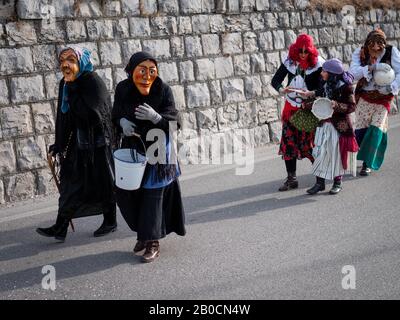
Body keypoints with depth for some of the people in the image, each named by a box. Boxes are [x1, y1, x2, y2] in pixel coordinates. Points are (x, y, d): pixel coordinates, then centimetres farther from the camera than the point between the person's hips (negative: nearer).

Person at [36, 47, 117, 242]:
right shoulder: (65, 84, 4)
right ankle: (60, 228, 16)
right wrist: (59, 145, 11)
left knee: (102, 184, 8)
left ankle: (110, 222, 28)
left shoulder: (93, 82, -18)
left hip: (97, 144, -7)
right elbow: (63, 117, 10)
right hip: (77, 144, 7)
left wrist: (73, 94, -23)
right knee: (70, 184, 9)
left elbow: (94, 115, -28)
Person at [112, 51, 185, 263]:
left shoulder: (163, 90, -15)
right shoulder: (122, 89, -6)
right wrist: (122, 121, -16)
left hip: (158, 148, -3)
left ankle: (152, 242, 15)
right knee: (126, 193, 7)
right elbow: (115, 115, 7)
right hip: (132, 148, 4)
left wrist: (155, 117, -33)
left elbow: (173, 121, -14)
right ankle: (143, 233, 30)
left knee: (153, 194, 0)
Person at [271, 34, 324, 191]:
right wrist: (281, 89, -21)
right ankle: (291, 179, 11)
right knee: (288, 143, 1)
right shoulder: (289, 61, -2)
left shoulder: (318, 63, -10)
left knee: (309, 143, -1)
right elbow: (275, 79, 0)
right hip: (291, 107, 3)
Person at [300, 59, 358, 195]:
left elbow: (352, 106, -12)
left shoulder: (345, 86, -12)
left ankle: (338, 182, 22)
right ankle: (320, 182, 13)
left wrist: (337, 105, -26)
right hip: (324, 123, 6)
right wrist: (307, 105, 8)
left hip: (339, 126, -5)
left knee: (337, 152, 5)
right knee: (320, 152, 4)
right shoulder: (324, 85, 6)